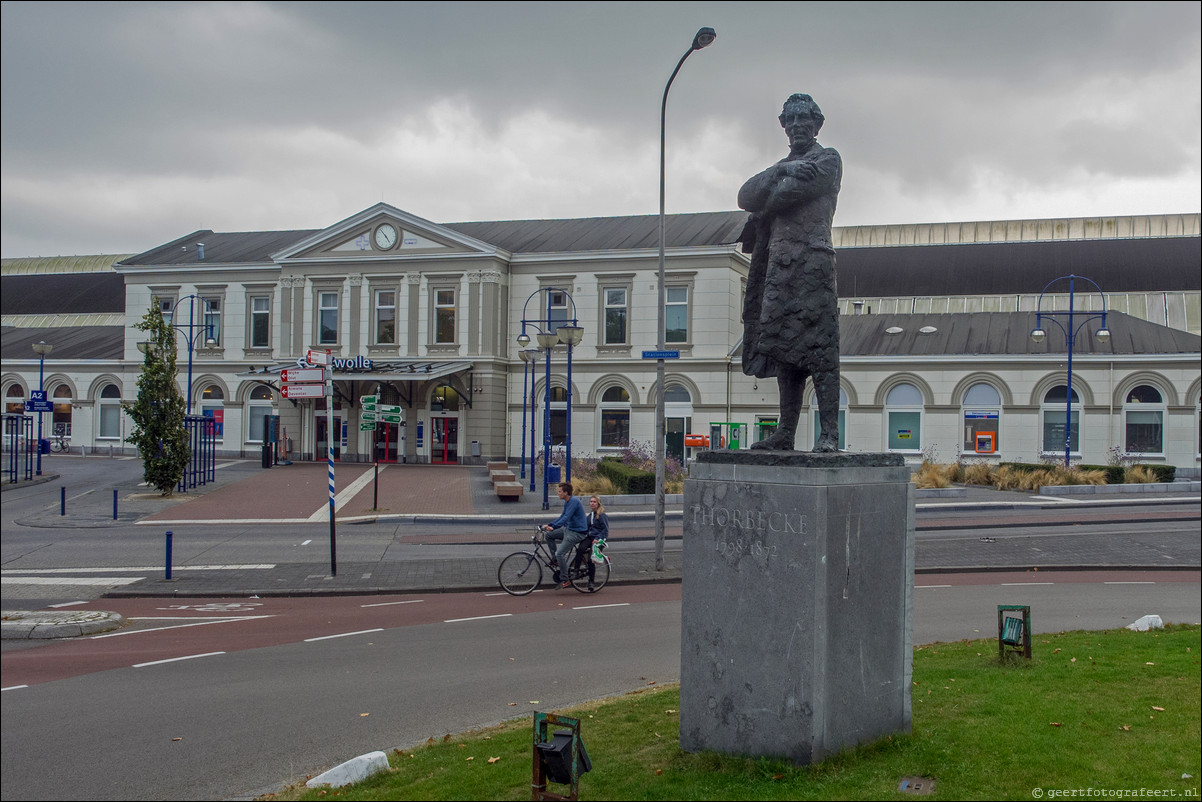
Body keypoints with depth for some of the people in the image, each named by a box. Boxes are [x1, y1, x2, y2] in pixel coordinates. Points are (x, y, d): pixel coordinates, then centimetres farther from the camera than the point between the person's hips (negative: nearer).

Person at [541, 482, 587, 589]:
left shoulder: (574, 501, -20)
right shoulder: (567, 502, 11)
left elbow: (566, 517, -28)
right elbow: (562, 517, 19)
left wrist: (553, 527, -33)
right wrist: (548, 525, 11)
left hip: (577, 532, -10)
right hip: (569, 529, 10)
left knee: (560, 553, -16)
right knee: (549, 535, 11)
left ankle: (565, 581, -7)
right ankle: (556, 560, 14)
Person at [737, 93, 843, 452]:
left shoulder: (828, 160, 6)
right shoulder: (782, 164, 27)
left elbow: (793, 192, -9)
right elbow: (746, 196, 9)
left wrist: (759, 218, 6)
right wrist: (781, 171, -5)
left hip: (812, 258, -7)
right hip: (778, 263, 7)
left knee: (819, 346, -13)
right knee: (785, 349, 3)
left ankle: (829, 433, -15)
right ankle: (785, 433, 3)